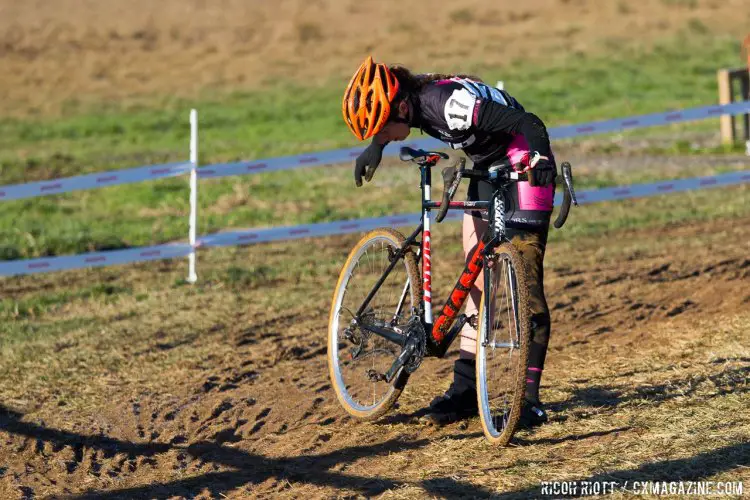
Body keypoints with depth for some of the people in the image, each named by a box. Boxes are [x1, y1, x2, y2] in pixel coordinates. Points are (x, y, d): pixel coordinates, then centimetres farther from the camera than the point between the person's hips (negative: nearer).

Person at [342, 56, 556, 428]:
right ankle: (466, 387, 13)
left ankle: (530, 399, -11)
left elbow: (528, 123, -35)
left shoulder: (451, 104, -31)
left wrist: (542, 160, -51)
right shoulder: (413, 96, -7)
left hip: (524, 172, -9)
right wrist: (375, 147, 8)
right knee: (476, 279, 8)